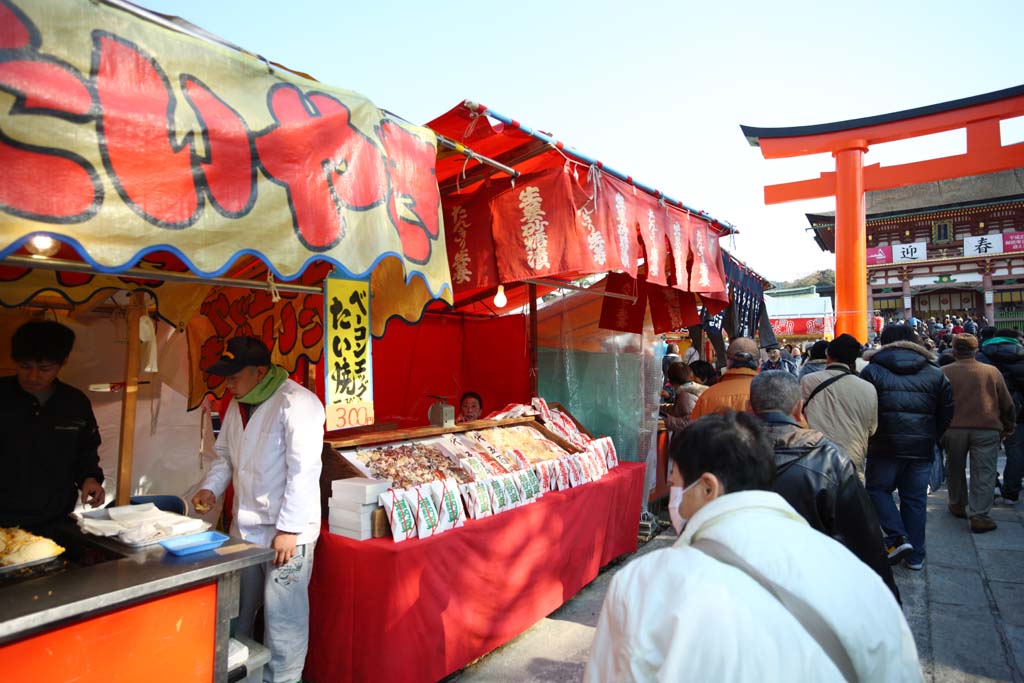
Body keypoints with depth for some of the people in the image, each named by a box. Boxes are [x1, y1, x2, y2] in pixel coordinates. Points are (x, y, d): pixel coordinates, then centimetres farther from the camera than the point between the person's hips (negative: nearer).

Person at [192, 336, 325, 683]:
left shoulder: (296, 403, -19)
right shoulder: (237, 406, 8)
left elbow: (303, 471, -22)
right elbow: (225, 453, 20)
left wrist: (289, 529, -21)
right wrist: (211, 486, 1)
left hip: (285, 533, -8)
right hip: (245, 527, 8)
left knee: (282, 617, 3)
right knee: (237, 612, 21)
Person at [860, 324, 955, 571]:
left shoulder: (872, 371, -4)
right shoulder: (935, 374, 7)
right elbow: (947, 413, 10)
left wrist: (868, 437, 8)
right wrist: (931, 438, 20)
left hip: (885, 446, -3)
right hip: (922, 449, 4)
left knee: (877, 489, 13)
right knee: (915, 499, 11)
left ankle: (897, 538, -2)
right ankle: (915, 555, 18)